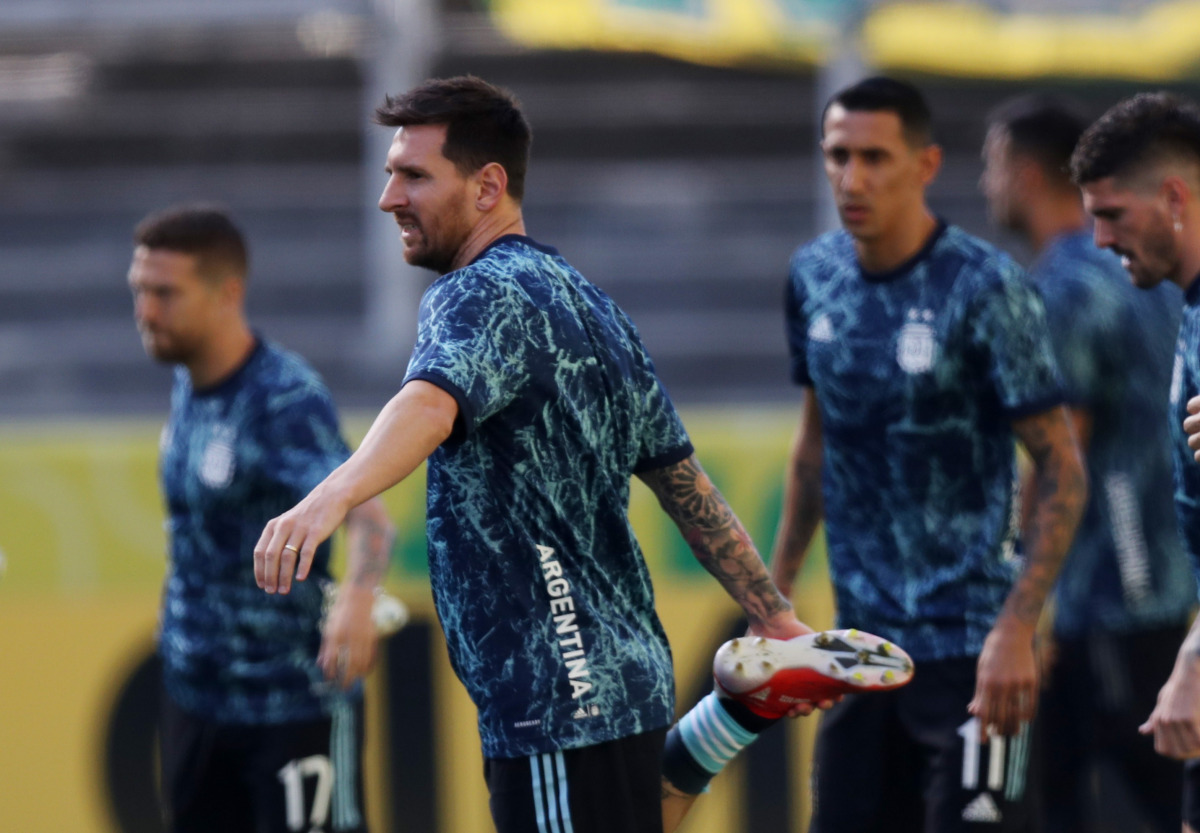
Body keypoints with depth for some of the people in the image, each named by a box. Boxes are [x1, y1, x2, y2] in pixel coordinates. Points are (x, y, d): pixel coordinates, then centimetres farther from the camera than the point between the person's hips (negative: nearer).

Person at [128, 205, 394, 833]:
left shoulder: (286, 399, -22)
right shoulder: (188, 384, 4)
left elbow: (362, 512, -37)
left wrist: (357, 594, -57)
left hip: (294, 704, -8)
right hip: (195, 693, 8)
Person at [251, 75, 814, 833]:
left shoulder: (482, 294, -12)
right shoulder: (584, 301, 18)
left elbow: (431, 404, -35)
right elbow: (684, 480, 21)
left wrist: (333, 496, -53)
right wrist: (776, 619, 25)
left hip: (559, 706, -10)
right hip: (631, 680, 10)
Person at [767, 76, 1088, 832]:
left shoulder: (986, 289, -14)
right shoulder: (816, 277, 5)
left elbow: (1064, 473, -13)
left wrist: (1016, 630, -21)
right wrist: (777, 590, 16)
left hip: (968, 647, -6)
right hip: (864, 637, 6)